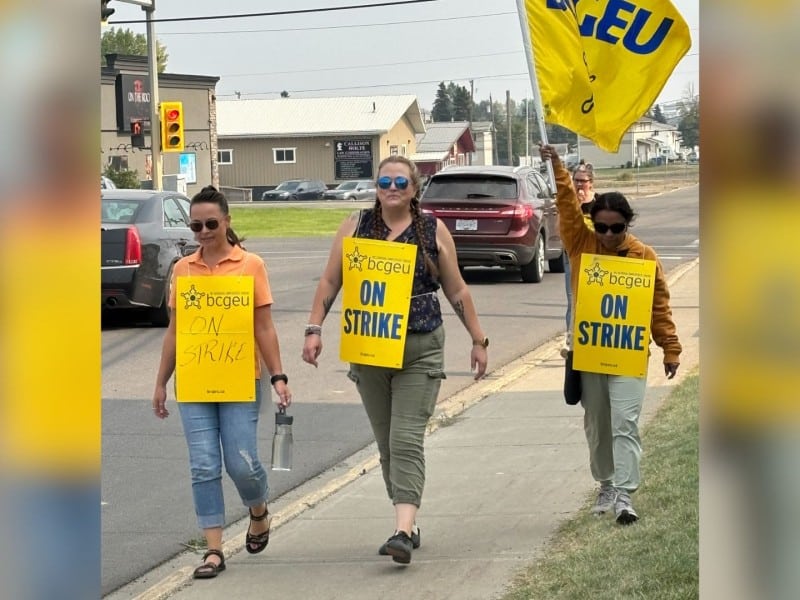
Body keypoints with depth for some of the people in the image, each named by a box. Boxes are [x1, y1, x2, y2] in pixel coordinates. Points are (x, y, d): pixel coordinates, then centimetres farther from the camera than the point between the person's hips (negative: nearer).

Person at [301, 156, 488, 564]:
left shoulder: (433, 231, 3)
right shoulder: (356, 226, 6)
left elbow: (456, 291, 9)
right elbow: (330, 281, 7)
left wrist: (478, 340, 9)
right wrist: (314, 329, -3)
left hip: (421, 350, -2)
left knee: (407, 439, -13)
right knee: (386, 442, 8)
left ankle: (403, 531, -20)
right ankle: (408, 522, 20)